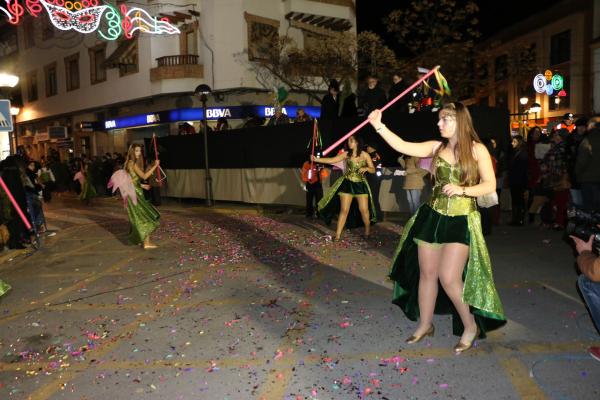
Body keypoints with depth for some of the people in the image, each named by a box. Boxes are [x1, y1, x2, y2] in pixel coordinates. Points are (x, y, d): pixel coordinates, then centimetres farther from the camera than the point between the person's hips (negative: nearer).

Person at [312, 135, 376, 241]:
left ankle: (367, 231, 22)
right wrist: (317, 159, -23)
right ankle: (337, 235, 1)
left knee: (364, 210, -1)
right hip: (347, 184, 0)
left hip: (360, 185, 0)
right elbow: (332, 160, -11)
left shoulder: (365, 155, 0)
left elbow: (373, 170, 4)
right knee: (344, 210, -3)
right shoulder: (346, 154, -1)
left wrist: (366, 168, -18)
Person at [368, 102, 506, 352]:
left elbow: (490, 185, -4)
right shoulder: (436, 147, 5)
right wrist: (378, 126, -12)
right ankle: (425, 325, 29)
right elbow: (402, 146, -5)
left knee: (448, 278, -10)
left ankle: (470, 325, 16)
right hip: (433, 217, 4)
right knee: (427, 274, 10)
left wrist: (462, 190, -19)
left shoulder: (477, 150, -2)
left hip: (461, 221, -4)